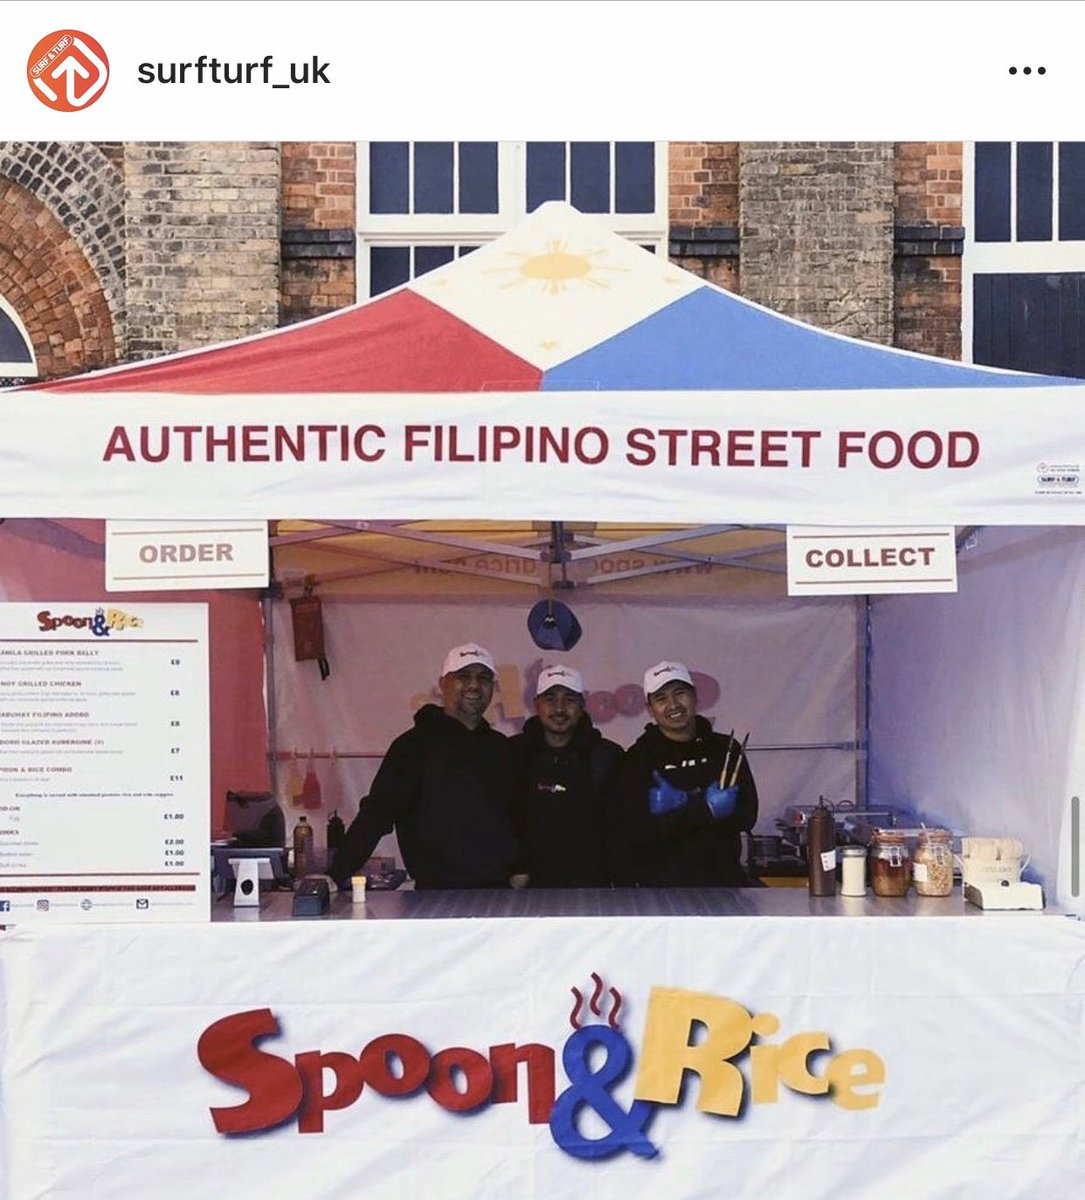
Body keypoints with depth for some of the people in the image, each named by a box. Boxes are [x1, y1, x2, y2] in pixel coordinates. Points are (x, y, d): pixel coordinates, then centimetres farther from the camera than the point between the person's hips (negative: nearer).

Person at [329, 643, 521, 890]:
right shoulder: (415, 745, -3)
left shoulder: (500, 747, 14)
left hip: (500, 889, 5)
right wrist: (337, 876, -18)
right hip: (438, 894, -5)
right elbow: (375, 813, -10)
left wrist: (519, 870, 10)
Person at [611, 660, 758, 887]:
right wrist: (705, 810, -15)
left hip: (723, 879, 2)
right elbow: (635, 830, -10)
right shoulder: (638, 758, 1)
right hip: (659, 883, -2)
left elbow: (747, 815, -3)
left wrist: (677, 812, -15)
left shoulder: (726, 749, 8)